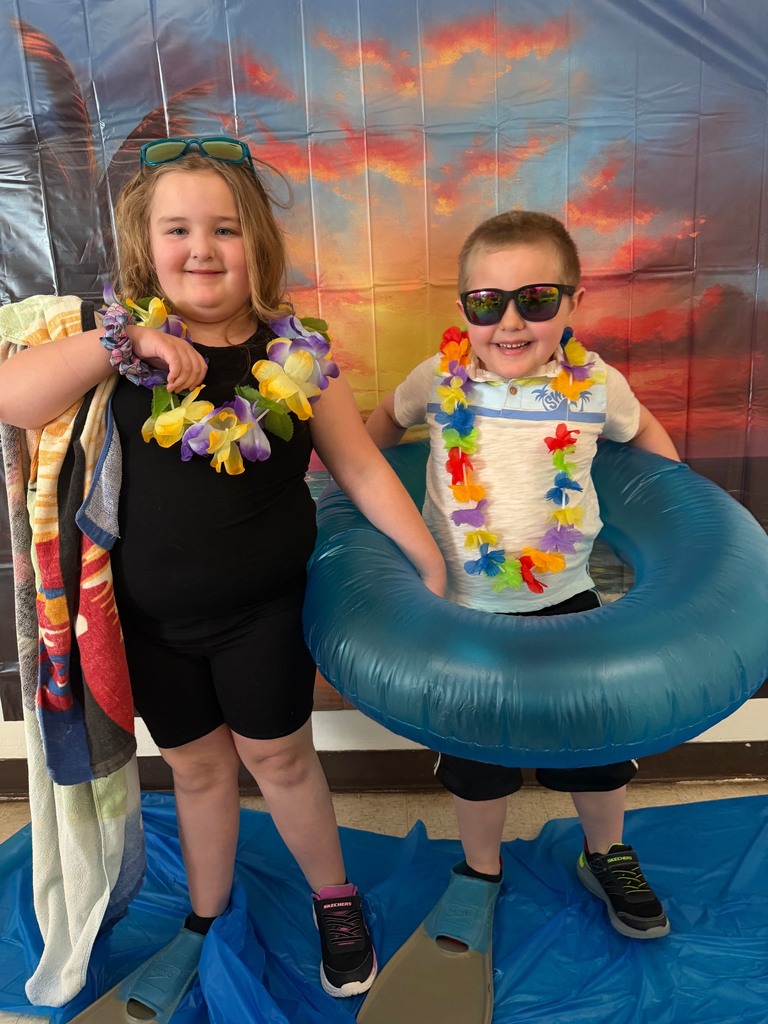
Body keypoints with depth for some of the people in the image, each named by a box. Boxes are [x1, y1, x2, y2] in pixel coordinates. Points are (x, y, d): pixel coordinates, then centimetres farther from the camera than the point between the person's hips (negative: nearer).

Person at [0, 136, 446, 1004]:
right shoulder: (123, 342, -7)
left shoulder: (295, 354, -10)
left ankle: (334, 900, 42)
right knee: (196, 766, 19)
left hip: (262, 608, -2)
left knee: (278, 756, 14)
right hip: (153, 616, 2)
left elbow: (363, 470, -5)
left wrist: (433, 565, -4)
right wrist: (122, 341, -26)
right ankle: (205, 919, 46)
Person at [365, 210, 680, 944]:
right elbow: (387, 421, 10)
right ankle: (480, 871, 45)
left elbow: (642, 429, 11)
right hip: (464, 608, 0)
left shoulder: (596, 383, -10)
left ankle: (606, 857, 49)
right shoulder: (440, 378, -11)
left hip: (565, 601, 1)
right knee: (477, 756, 15)